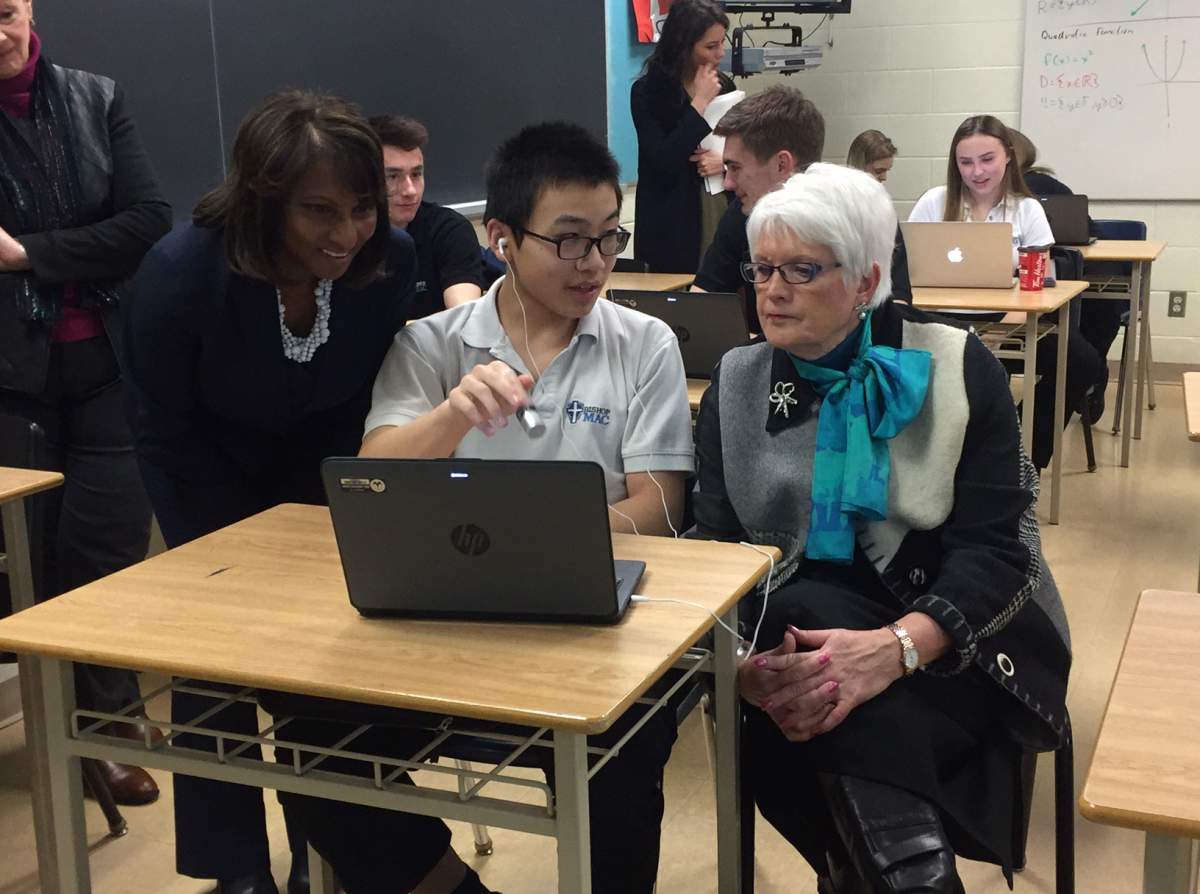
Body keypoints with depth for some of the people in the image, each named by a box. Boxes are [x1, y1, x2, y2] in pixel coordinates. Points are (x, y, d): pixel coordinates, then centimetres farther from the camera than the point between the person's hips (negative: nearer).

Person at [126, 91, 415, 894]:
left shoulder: (392, 262, -26)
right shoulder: (180, 273, -32)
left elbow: (361, 404, -9)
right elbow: (167, 436, -18)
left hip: (317, 475, 2)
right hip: (211, 487, -1)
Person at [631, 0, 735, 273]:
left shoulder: (725, 86, 7)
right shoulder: (647, 91, -8)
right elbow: (664, 161, -18)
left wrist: (726, 160, -11)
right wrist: (699, 103, -14)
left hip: (724, 209, 4)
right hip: (673, 221, -4)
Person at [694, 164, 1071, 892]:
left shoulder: (957, 367, -3)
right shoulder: (735, 385, 6)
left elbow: (995, 549, -12)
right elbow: (717, 550, -3)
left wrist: (895, 648, -32)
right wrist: (746, 662, -26)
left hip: (953, 648, -3)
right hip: (803, 624, 3)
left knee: (842, 725, -35)